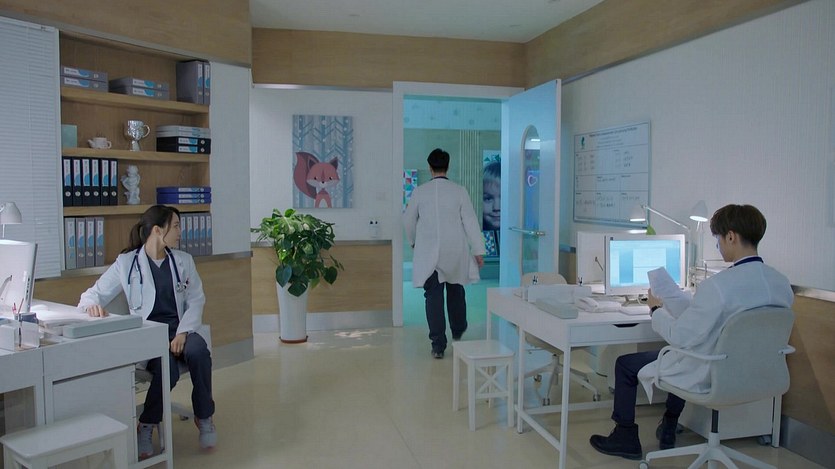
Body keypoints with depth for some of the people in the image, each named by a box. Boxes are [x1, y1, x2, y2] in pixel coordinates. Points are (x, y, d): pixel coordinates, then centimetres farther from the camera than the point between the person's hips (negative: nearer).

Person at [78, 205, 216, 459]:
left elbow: (196, 300, 6)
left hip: (179, 330, 3)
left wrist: (183, 332, -12)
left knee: (198, 350, -31)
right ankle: (147, 426, -2)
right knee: (167, 369, -32)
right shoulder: (127, 263, 4)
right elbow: (94, 293, 4)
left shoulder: (183, 261, 13)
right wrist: (93, 304, -23)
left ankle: (204, 417, -9)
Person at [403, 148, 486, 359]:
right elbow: (470, 221, -6)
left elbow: (408, 220, 7)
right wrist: (478, 250, -1)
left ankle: (438, 346, 1)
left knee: (434, 296, 3)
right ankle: (458, 331, 39)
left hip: (429, 252, -1)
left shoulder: (420, 191, -2)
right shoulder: (459, 191, -4)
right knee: (456, 290, 21)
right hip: (455, 252, 1)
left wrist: (413, 241, 25)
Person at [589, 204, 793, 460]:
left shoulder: (717, 286, -31)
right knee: (686, 354, 38)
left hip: (707, 378, -8)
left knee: (625, 364, 12)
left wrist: (656, 309, -7)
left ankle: (625, 438, 26)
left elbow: (680, 336, -25)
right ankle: (668, 432, 45)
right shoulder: (782, 283, -8)